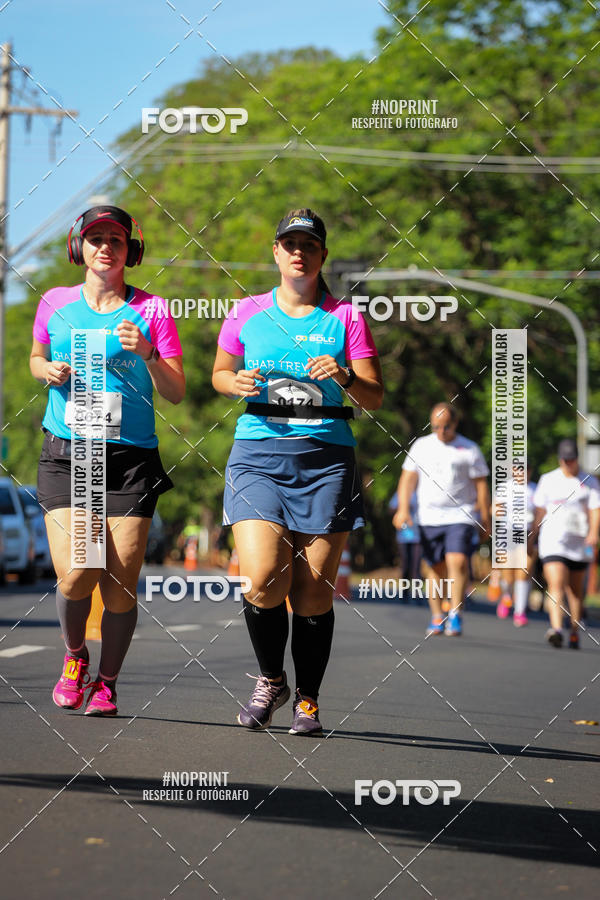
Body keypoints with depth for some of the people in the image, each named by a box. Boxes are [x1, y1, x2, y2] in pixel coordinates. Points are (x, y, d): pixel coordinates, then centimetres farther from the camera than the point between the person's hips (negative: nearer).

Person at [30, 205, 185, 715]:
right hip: (65, 456, 1)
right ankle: (74, 656, 16)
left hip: (131, 459, -1)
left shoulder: (151, 310, 3)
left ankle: (107, 682, 18)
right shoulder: (55, 304, 9)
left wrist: (146, 353, -15)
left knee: (120, 587, -4)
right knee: (76, 575, -15)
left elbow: (176, 393, 2)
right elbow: (37, 358, 26)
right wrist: (49, 371, 3)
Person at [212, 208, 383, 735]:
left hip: (326, 458, 0)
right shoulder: (248, 313, 11)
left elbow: (375, 399, 6)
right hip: (259, 452, 0)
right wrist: (238, 383, 0)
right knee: (263, 580, -16)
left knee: (314, 591, -3)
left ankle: (308, 700, 14)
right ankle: (270, 680, 8)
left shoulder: (345, 317, 7)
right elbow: (220, 373, 23)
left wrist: (344, 376, -14)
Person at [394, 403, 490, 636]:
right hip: (429, 518, 3)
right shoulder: (421, 446, 10)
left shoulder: (469, 449, 4)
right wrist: (403, 508, -4)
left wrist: (485, 519, 5)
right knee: (436, 569, 4)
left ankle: (455, 615, -16)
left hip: (461, 516, -2)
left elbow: (481, 485, 6)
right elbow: (408, 478, 8)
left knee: (458, 561, -19)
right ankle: (437, 618, 14)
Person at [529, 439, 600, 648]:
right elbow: (540, 511, 12)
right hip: (552, 542, -1)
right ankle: (556, 628, -31)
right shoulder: (548, 480, 8)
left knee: (575, 590, 9)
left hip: (579, 544, 1)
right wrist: (532, 537, 11)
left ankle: (575, 633, 20)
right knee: (556, 585, -18)